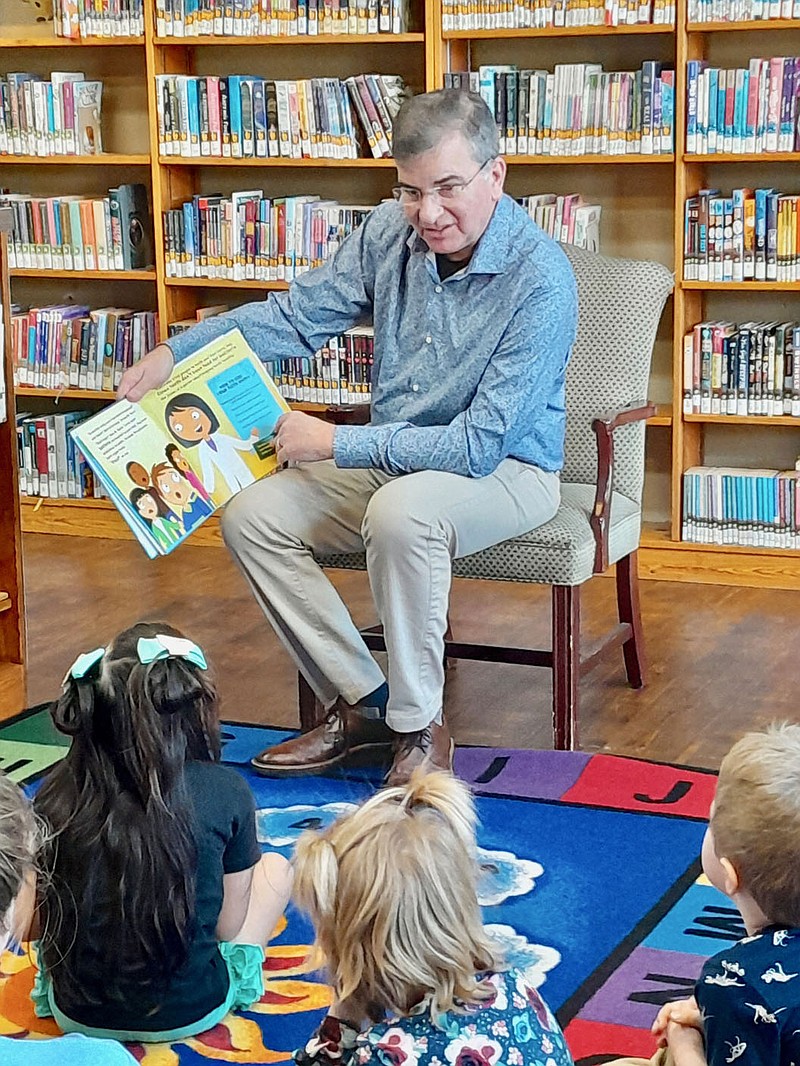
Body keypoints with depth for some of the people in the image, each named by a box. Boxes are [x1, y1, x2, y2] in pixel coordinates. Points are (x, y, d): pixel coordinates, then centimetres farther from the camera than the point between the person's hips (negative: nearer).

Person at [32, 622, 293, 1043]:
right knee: (276, 867, 20)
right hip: (190, 1015, -2)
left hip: (77, 1015, 3)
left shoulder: (57, 793, -10)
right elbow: (227, 926, -5)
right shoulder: (224, 792, -16)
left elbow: (34, 921, 1)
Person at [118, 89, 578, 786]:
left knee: (400, 510, -38)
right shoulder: (391, 233, -5)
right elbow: (298, 315, 6)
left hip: (505, 469, -7)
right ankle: (362, 703, -2)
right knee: (252, 515, -9)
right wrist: (176, 352, -6)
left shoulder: (540, 279, -25)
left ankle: (419, 728, -20)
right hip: (393, 460, 7)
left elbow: (479, 444, -27)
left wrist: (335, 443, -23)